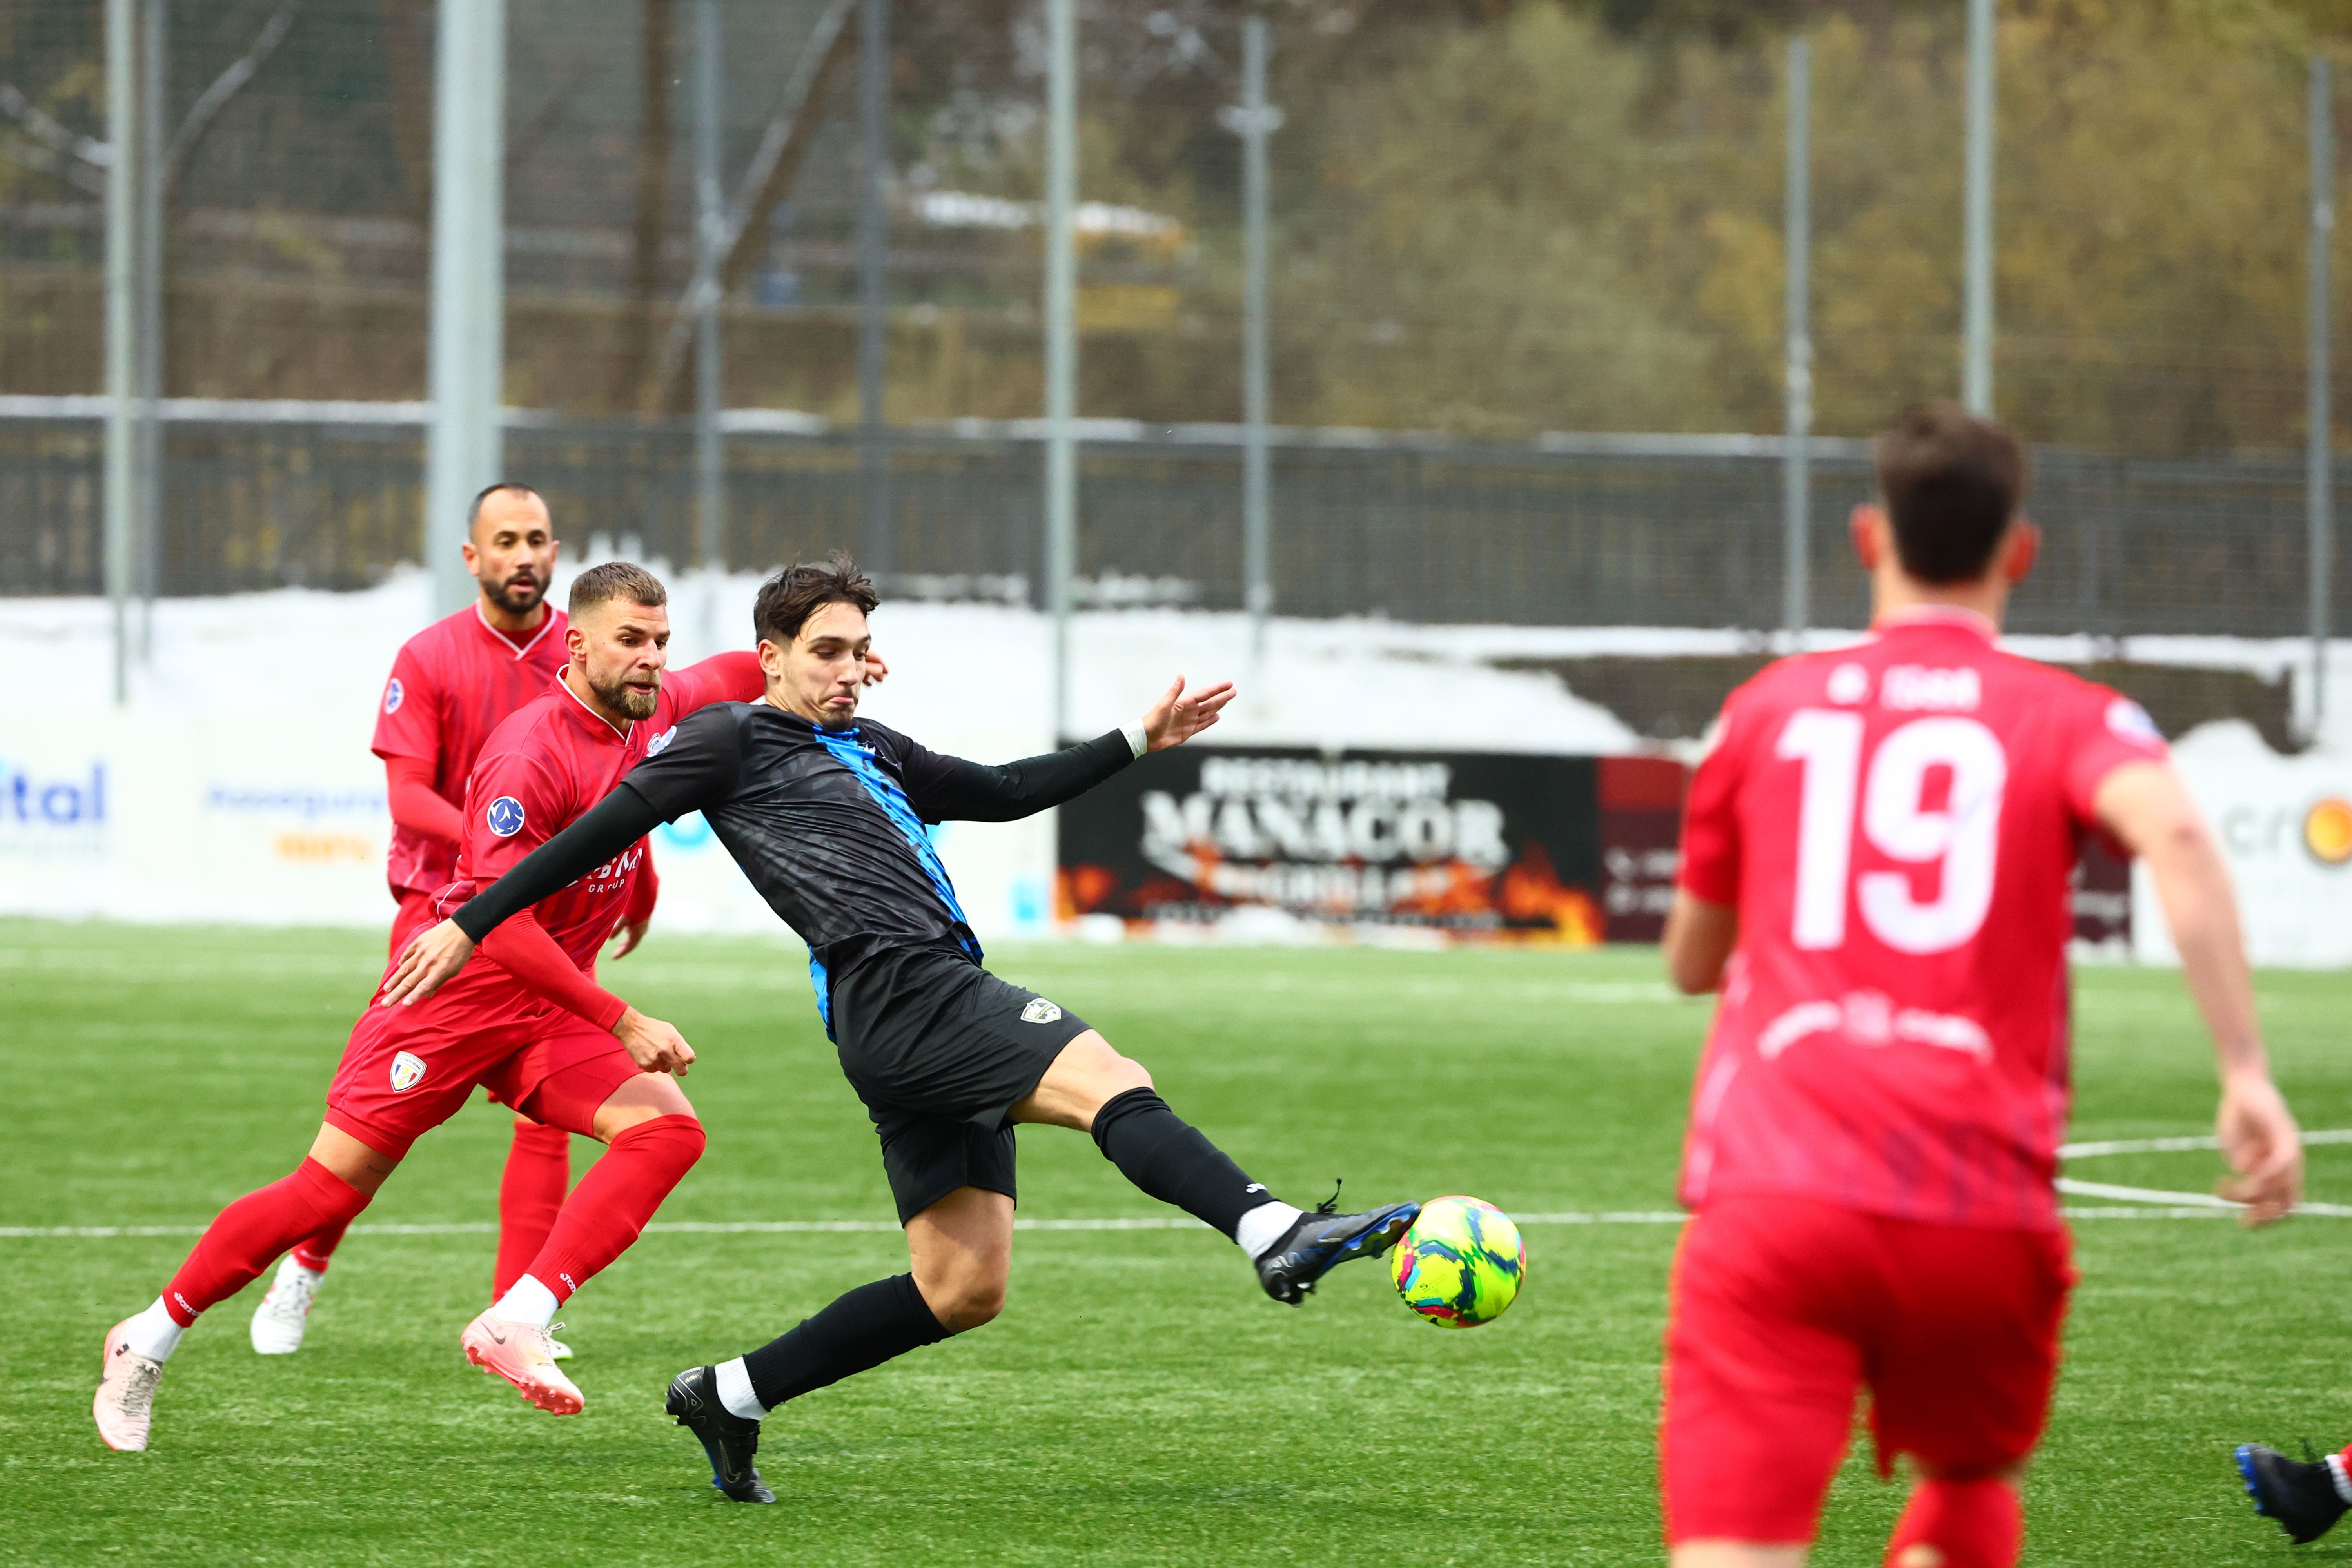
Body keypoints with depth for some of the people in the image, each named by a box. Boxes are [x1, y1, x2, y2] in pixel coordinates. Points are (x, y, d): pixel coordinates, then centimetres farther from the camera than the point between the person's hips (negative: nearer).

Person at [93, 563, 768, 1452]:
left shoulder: (651, 713, 2)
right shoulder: (532, 753, -23)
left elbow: (730, 679, 26)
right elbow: (505, 925, -28)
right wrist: (623, 1024, -29)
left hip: (548, 1005, 7)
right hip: (458, 990, -7)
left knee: (667, 1129, -17)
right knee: (330, 1190, -4)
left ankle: (516, 1324, -25)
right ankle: (151, 1338, 14)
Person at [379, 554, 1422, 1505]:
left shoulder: (869, 751, 27)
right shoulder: (733, 739, 4)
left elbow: (1004, 793, 36)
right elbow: (602, 832, 3)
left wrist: (1138, 742, 31)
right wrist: (469, 926, 3)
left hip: (938, 1011, 9)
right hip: (897, 990, -9)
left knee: (963, 1290, 6)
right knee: (1111, 1082, -26)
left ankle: (729, 1397, 14)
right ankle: (1276, 1236, -46)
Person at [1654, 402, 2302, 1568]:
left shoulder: (1769, 709, 18)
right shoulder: (2069, 718, 11)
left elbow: (1691, 962, 28)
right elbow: (2172, 828, -13)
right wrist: (2248, 1073, -16)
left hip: (1773, 1196, 0)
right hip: (1986, 1218, 0)